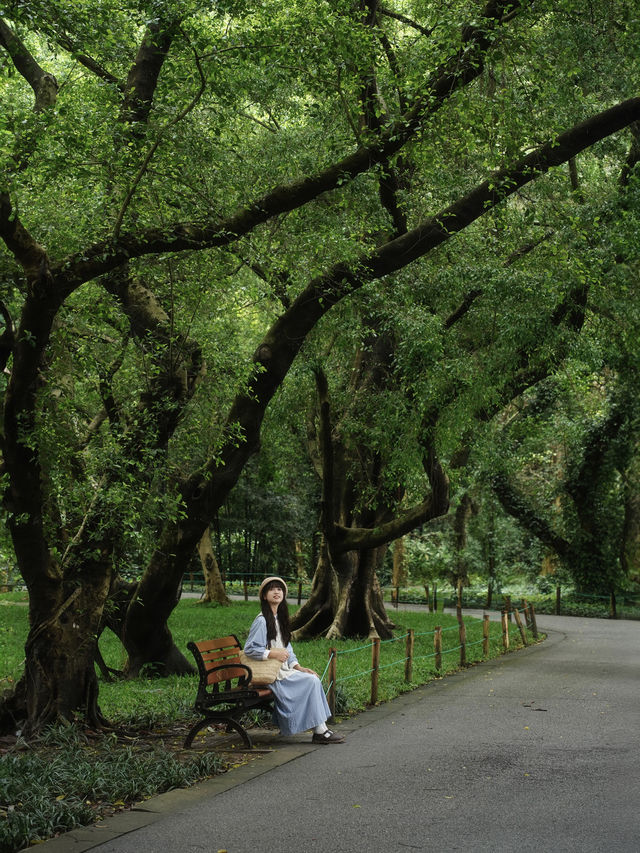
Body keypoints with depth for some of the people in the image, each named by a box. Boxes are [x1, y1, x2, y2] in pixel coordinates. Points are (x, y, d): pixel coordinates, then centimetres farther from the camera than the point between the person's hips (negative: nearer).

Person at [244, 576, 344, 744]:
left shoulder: (280, 618, 15)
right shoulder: (262, 621, -12)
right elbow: (249, 649, -17)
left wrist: (298, 667, 5)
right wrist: (273, 653, -22)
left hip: (283, 670, 8)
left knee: (314, 678, -9)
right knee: (311, 682, -17)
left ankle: (321, 727, -9)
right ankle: (319, 731, -13)